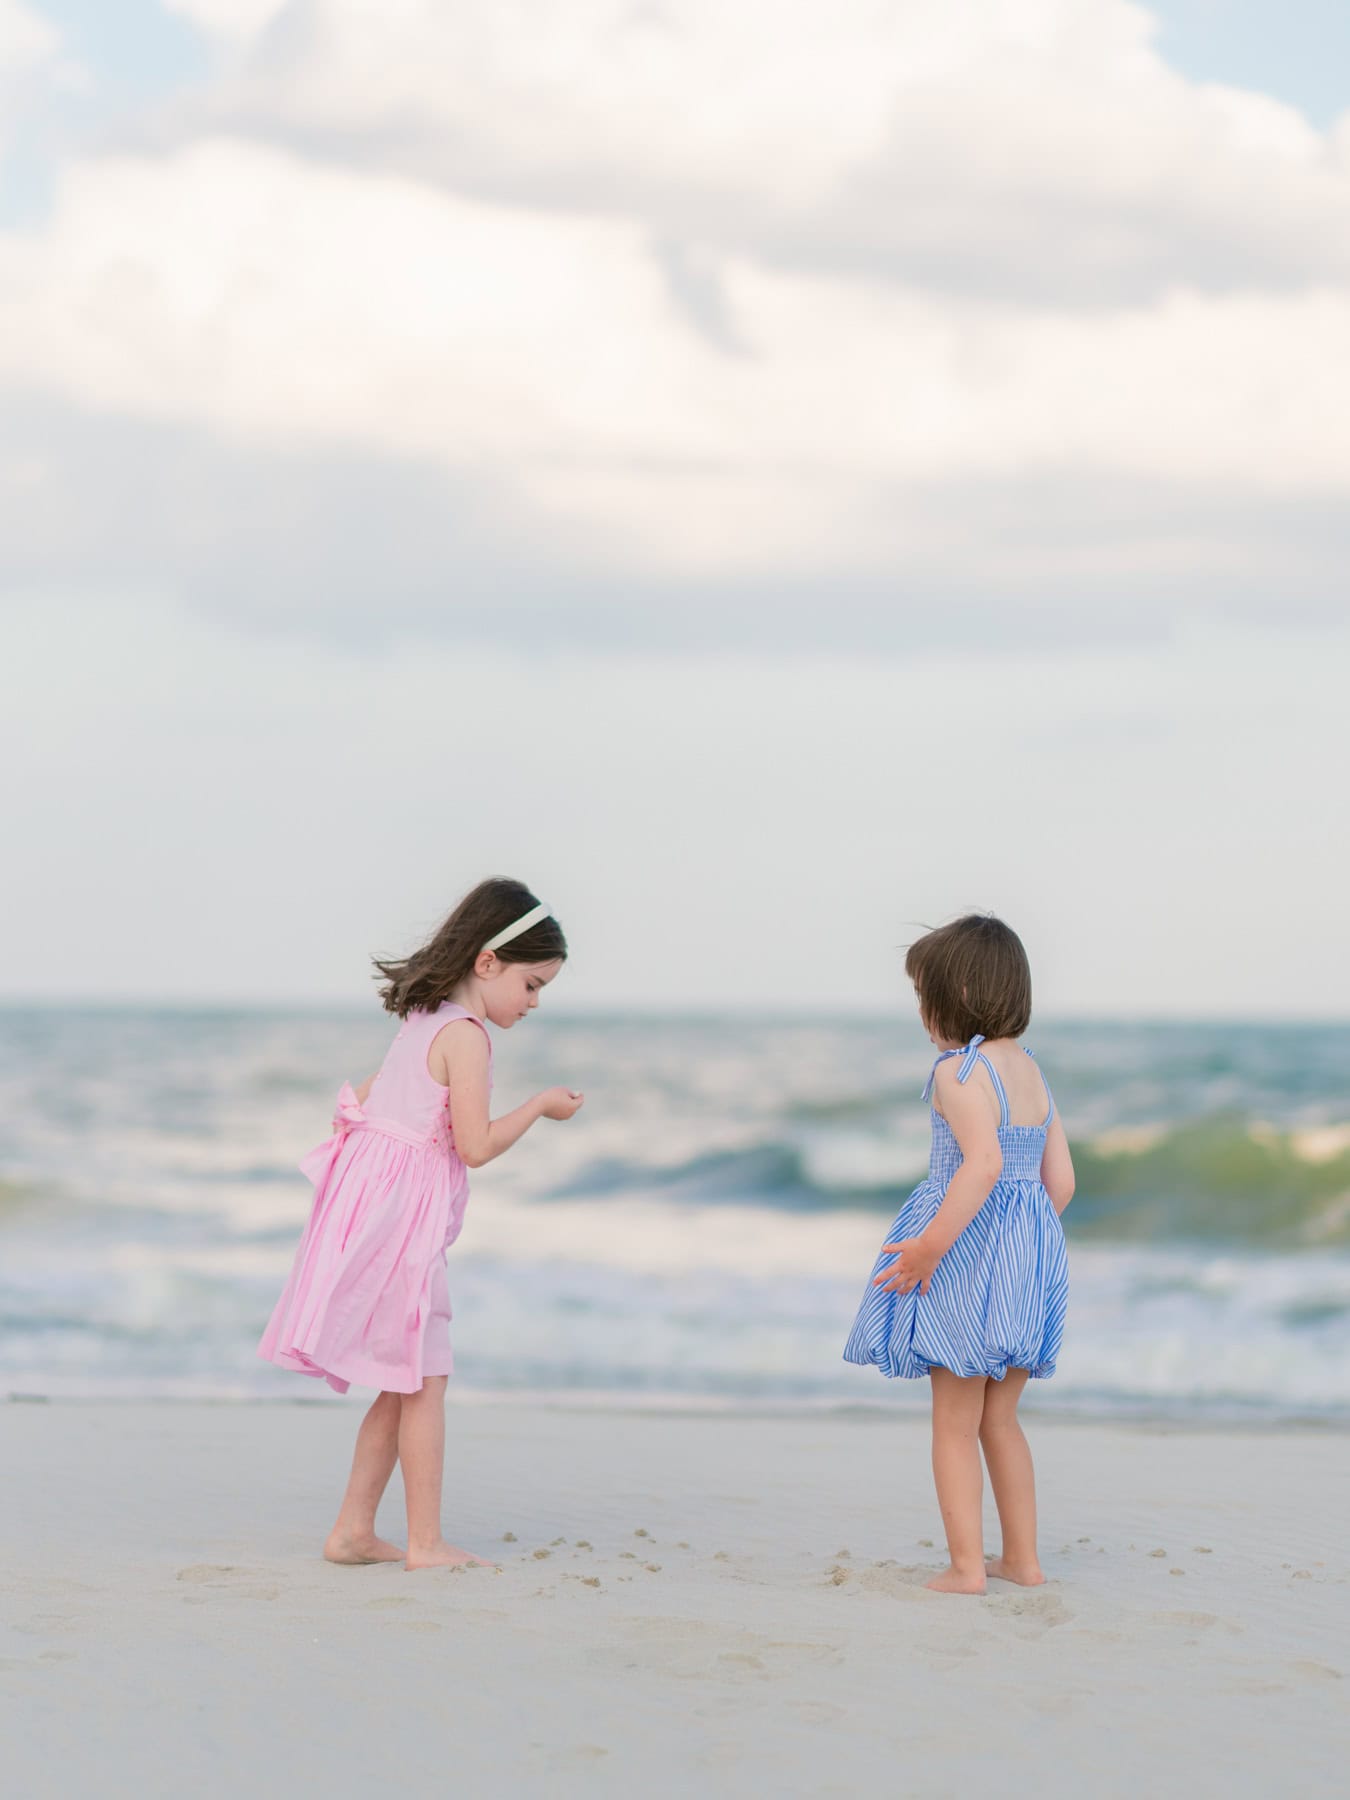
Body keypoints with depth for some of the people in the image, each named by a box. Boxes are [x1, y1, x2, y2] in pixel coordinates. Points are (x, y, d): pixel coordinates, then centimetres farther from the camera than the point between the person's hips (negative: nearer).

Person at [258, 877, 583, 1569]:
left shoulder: (422, 1022, 16)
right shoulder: (465, 1034, -14)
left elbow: (362, 1096, 25)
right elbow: (477, 1145, -18)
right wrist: (539, 1105, -7)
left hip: (371, 1204, 10)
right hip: (399, 1221, -10)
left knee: (406, 1384, 13)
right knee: (425, 1381, -4)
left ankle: (353, 1530, 15)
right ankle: (425, 1543, 0)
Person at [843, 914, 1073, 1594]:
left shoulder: (960, 1072, -14)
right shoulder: (1032, 1073, 11)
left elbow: (984, 1163, -28)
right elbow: (1061, 1180, 11)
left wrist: (931, 1244, -27)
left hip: (969, 1257, -8)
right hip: (1032, 1257, 8)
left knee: (955, 1424, 1)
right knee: (999, 1418, 18)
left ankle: (966, 1565, 0)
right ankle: (1022, 1558, 20)